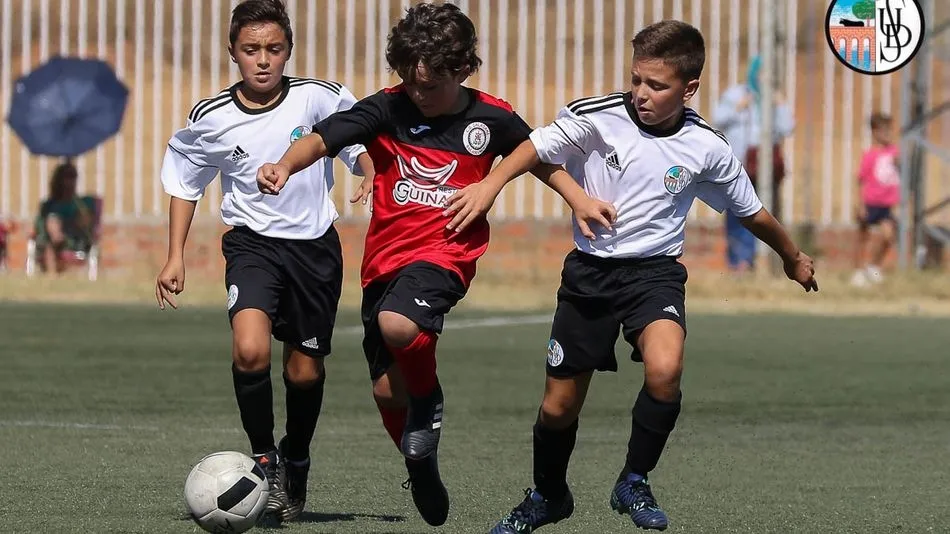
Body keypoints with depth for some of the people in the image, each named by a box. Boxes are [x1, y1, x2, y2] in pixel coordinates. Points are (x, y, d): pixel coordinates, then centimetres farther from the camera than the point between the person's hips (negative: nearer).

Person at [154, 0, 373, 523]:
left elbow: (360, 142, 7)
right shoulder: (211, 119, -7)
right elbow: (183, 180, 9)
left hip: (315, 244, 1)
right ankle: (264, 457, -5)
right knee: (250, 351, -26)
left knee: (305, 371, 9)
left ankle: (296, 463, 37)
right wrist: (175, 258, 6)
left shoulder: (319, 98, -9)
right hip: (252, 242, -1)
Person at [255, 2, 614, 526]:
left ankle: (430, 404, -4)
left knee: (397, 325, -35)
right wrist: (285, 166, -33)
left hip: (446, 252, -3)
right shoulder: (387, 109, -4)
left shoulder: (491, 119, -3)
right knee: (387, 391, 8)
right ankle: (422, 474, 35)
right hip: (384, 258, 3)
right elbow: (321, 138, -13)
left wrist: (578, 199, 4)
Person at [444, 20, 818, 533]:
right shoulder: (596, 117, -11)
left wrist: (793, 258, 23)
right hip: (589, 270, 1)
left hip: (654, 271, -1)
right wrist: (490, 184, -23)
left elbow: (751, 213, 8)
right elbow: (537, 148, -5)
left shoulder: (707, 149, -7)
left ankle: (633, 482, -9)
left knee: (664, 370, -31)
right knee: (559, 406, 7)